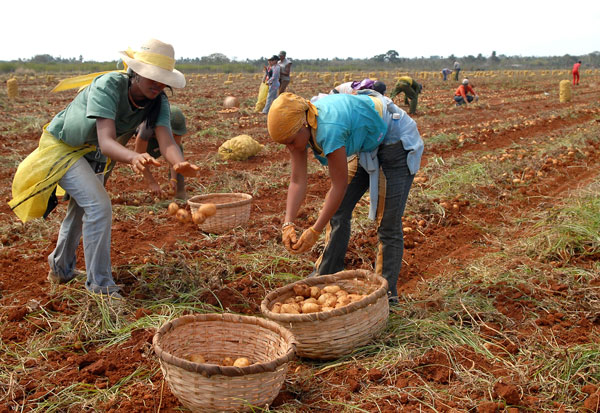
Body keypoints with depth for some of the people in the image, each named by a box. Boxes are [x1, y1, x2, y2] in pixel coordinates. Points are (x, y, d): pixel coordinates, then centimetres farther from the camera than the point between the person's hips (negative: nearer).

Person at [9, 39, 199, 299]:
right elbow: (106, 141, -47)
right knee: (99, 206, -22)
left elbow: (166, 142, -36)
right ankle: (100, 286, -9)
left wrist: (179, 164, -59)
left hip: (94, 155, 7)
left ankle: (61, 269, 48)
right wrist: (133, 157, -69)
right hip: (62, 146, -7)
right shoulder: (108, 86, -37)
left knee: (81, 211, 23)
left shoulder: (158, 101, -21)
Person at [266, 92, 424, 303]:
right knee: (338, 210, 6)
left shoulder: (329, 128, -38)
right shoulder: (297, 127, -15)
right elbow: (297, 181, -14)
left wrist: (314, 231, -28)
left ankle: (387, 293, 4)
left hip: (397, 140, -8)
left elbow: (339, 185, -31)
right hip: (369, 146, 8)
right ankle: (326, 276, 19)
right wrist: (288, 223, -26)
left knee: (388, 223, -7)